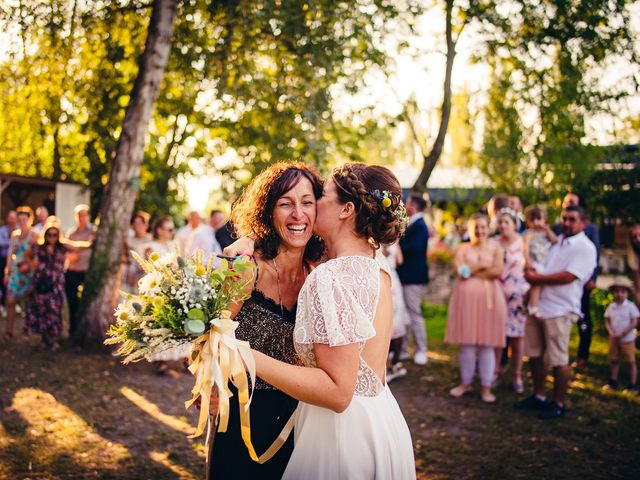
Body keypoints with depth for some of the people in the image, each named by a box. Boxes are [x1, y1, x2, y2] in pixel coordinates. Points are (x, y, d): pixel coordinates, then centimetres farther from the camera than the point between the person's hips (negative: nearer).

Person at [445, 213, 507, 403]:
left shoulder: (495, 248, 8)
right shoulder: (462, 248, 11)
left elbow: (497, 271, -8)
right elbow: (459, 270, -6)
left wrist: (471, 271, -6)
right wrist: (483, 266, -5)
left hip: (489, 298, -1)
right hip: (466, 297, 1)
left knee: (487, 343, 1)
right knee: (466, 343, 4)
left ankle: (486, 387, 8)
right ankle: (465, 383, 18)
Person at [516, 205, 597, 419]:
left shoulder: (585, 248, -7)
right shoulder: (555, 240, 15)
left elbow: (568, 276, -18)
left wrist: (537, 278, -13)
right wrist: (530, 272, 1)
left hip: (560, 310, -7)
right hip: (537, 305, 7)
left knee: (558, 360, 0)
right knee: (534, 354, 13)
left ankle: (558, 404, 13)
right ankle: (539, 396, 27)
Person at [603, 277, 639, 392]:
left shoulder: (630, 306, -10)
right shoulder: (611, 307, 2)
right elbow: (607, 321, 6)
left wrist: (622, 334, -17)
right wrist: (611, 332, -12)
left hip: (627, 339, -4)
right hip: (613, 339, 4)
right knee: (614, 360, 13)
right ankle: (613, 382, 25)